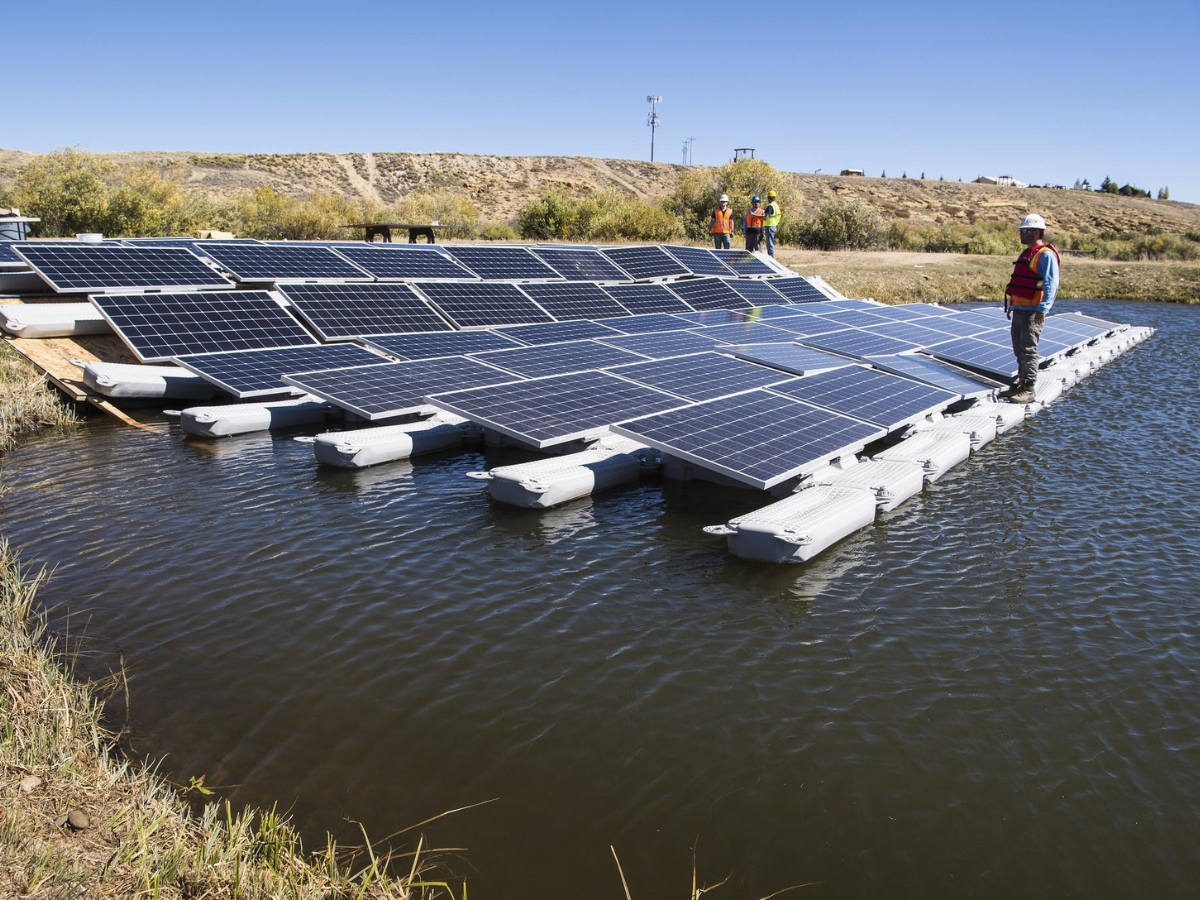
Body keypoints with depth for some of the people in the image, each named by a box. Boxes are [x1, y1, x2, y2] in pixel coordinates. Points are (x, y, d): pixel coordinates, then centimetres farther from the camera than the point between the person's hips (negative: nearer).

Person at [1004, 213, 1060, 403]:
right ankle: (1022, 384, 20)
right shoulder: (1026, 253, 19)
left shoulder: (1046, 254, -10)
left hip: (1033, 311, -9)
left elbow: (1051, 285, -18)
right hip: (1019, 310, 9)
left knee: (1028, 350, -9)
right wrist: (1010, 305, 24)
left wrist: (1042, 309, -25)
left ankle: (1028, 389, -7)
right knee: (1019, 350, 12)